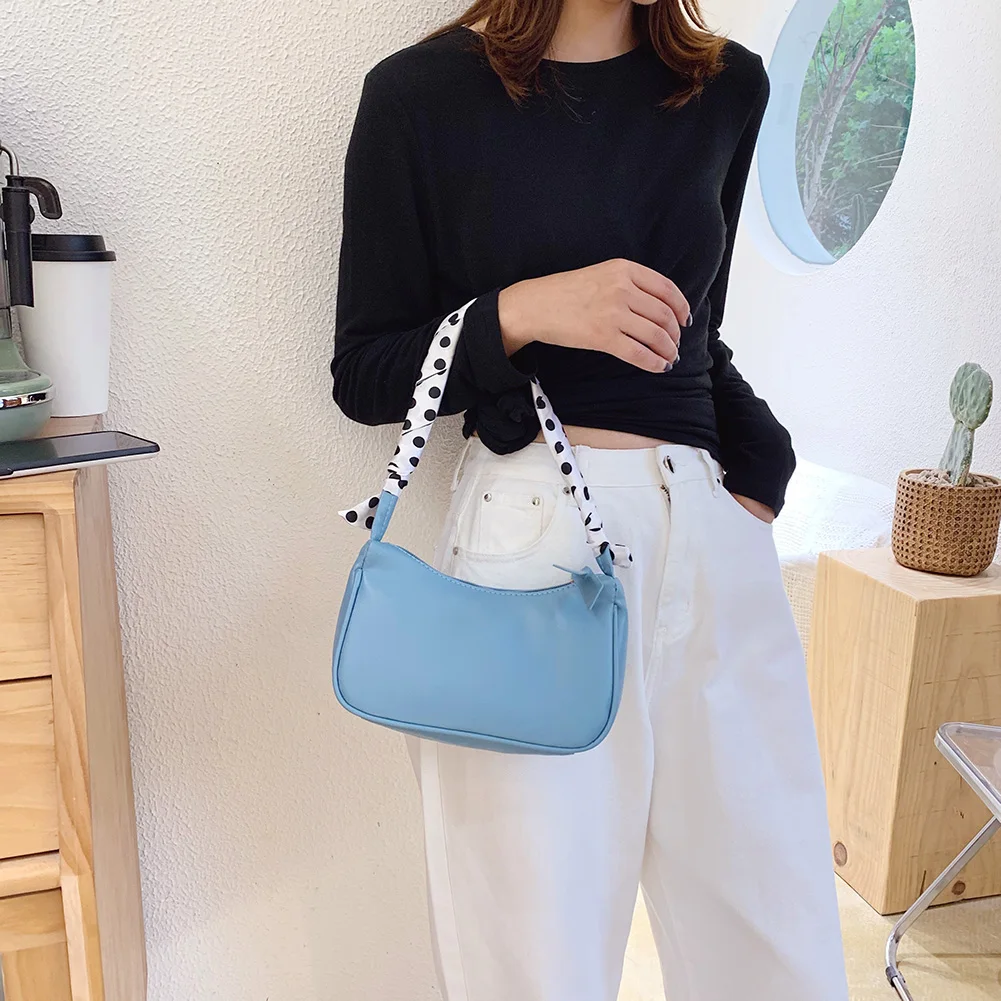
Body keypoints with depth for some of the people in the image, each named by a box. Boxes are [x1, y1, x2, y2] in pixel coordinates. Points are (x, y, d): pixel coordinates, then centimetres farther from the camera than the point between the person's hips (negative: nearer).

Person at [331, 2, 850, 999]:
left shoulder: (728, 85, 13)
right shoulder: (420, 94, 1)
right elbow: (364, 375, 1)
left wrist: (757, 471, 8)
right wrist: (524, 310, -14)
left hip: (716, 538, 5)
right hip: (533, 535, -4)